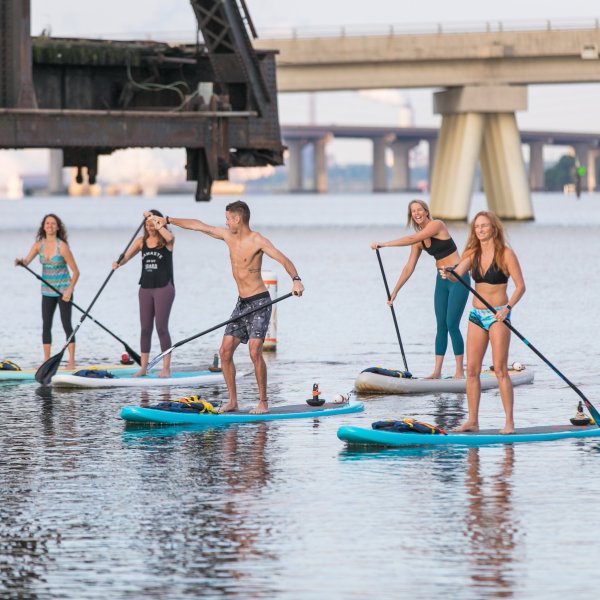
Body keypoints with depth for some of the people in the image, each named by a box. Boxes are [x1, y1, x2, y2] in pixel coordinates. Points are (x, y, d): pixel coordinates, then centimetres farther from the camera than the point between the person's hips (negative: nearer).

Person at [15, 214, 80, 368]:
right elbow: (27, 261, -10)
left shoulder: (62, 246, -16)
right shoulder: (39, 245, -1)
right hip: (47, 291, 5)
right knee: (46, 325, 4)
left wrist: (69, 291, -19)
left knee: (66, 324, -5)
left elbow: (75, 271, -12)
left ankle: (71, 361, -1)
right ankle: (46, 361, 9)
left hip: (63, 290, -5)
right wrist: (20, 262, -33)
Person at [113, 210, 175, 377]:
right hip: (145, 288, 5)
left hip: (164, 288, -5)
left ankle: (166, 368, -3)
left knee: (161, 327, -7)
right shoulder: (142, 241, 7)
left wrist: (155, 220, -27)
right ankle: (143, 368, 10)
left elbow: (169, 237, -29)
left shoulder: (166, 241, -5)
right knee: (145, 328, 6)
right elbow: (127, 255, -1)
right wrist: (118, 262, -24)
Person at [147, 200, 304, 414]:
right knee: (225, 351, 2)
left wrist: (296, 279, -41)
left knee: (255, 352, -17)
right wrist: (168, 220, 23)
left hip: (259, 302, -8)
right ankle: (232, 401, 8)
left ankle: (263, 402, -10)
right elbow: (198, 225, 17)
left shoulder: (257, 240, -14)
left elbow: (284, 259, -23)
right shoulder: (228, 236, 8)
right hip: (242, 303, 8)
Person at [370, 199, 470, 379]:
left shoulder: (437, 225, -14)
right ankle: (437, 371, 4)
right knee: (441, 326, 5)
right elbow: (409, 268, 11)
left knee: (452, 325, -11)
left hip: (457, 278, -8)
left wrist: (384, 244, -24)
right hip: (442, 280, 8)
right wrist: (394, 291, 9)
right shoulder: (420, 239, 8)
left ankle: (460, 371, -7)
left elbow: (411, 239, -24)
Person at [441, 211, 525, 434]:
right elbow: (458, 273, -9)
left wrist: (508, 307, -22)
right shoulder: (473, 253, 8)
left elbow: (520, 285, -8)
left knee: (500, 369, -9)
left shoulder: (505, 253, -7)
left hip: (497, 316, -6)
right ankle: (472, 421, 7)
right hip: (477, 315, 6)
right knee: (472, 369, 3)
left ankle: (509, 422, -7)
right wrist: (448, 274, -32)